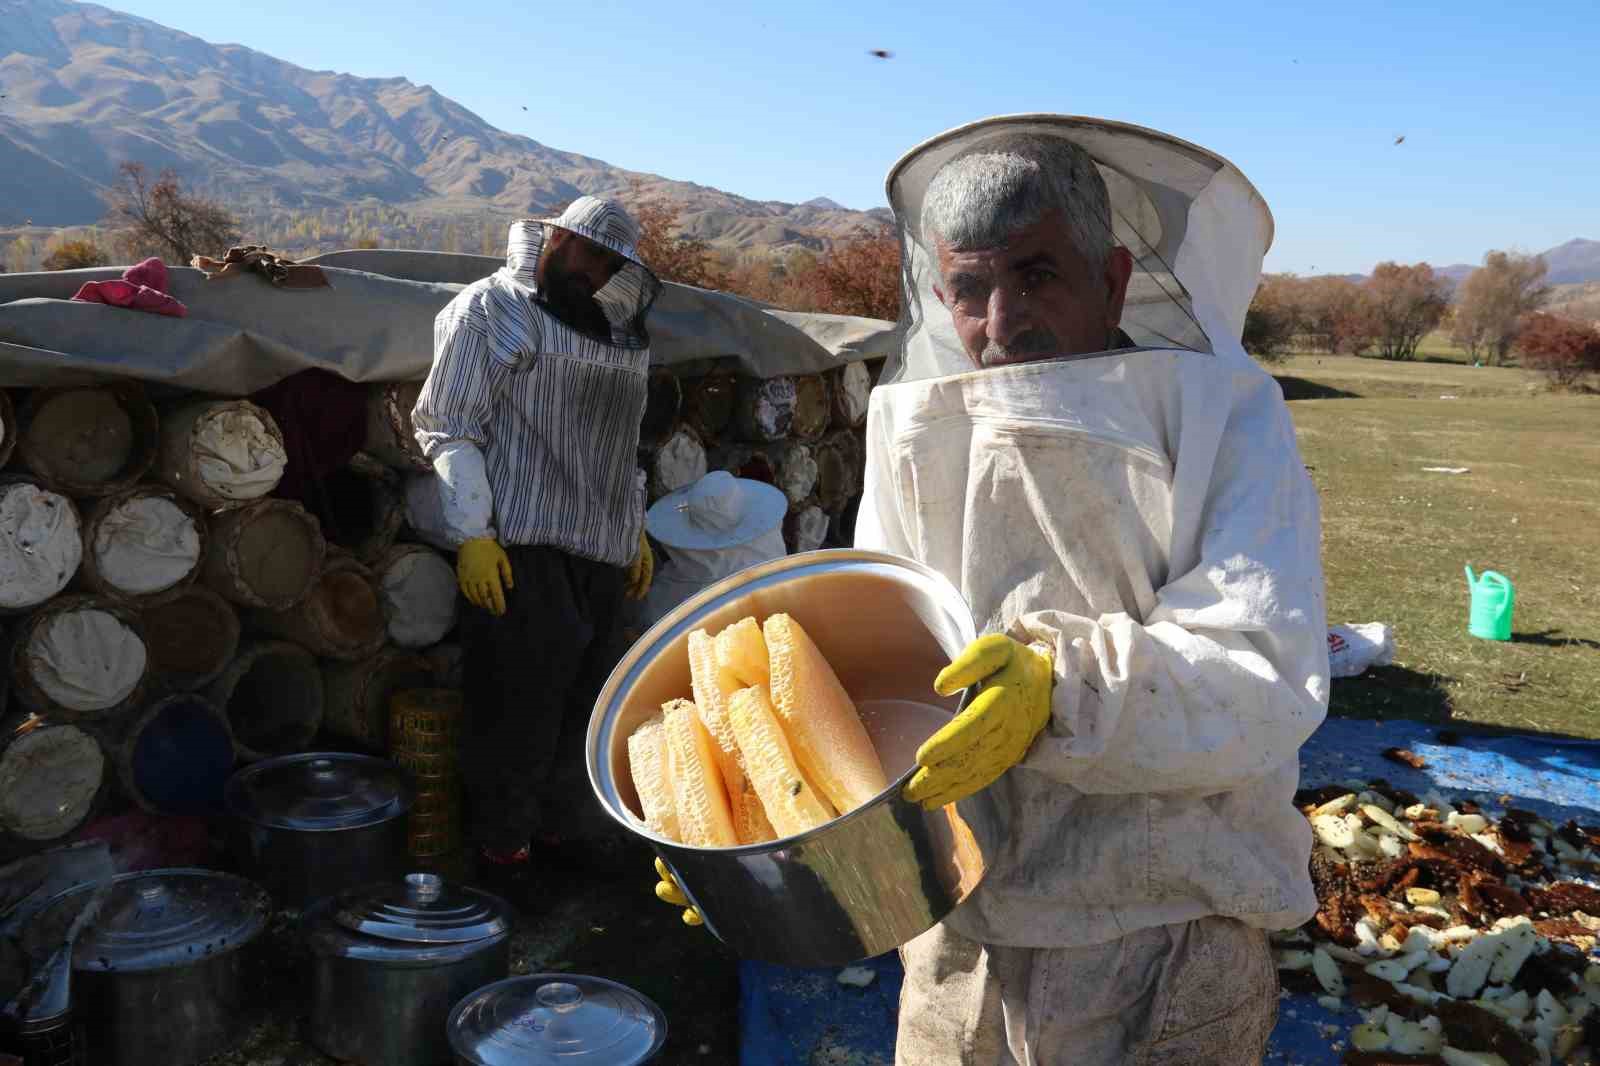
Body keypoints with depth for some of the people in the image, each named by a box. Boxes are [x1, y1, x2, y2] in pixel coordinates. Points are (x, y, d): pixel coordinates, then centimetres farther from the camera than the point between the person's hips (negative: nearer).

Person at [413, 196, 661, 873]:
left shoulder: (616, 331, 20)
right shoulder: (491, 309, -2)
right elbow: (448, 428, -8)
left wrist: (636, 530, 21)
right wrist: (471, 535, -15)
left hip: (601, 550, 7)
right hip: (522, 545, -6)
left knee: (578, 698, 7)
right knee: (519, 697, -5)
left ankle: (549, 820, 21)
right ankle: (500, 836, 11)